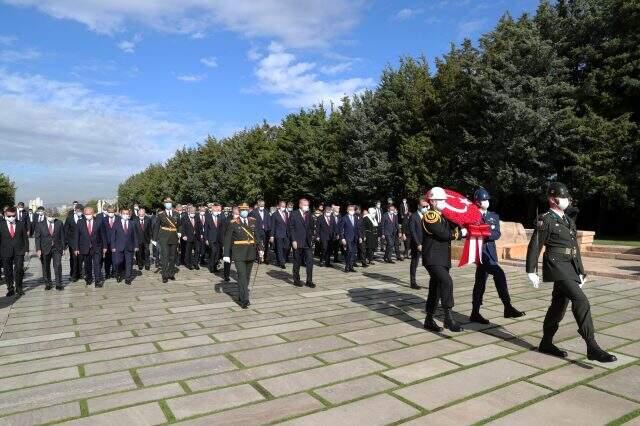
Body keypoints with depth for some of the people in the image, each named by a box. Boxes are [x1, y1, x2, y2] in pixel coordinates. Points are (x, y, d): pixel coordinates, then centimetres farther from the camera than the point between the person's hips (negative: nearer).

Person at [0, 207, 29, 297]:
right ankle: (10, 289, 20)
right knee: (7, 271, 8)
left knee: (19, 270, -3)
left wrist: (26, 249, -1)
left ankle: (18, 288, 12)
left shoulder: (21, 224, 3)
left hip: (19, 251, -1)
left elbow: (25, 237, 5)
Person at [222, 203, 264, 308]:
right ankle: (244, 300, -7)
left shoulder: (253, 221, 7)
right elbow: (227, 239, -4)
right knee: (242, 276, -10)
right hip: (239, 254, -4)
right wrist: (226, 254, -8)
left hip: (251, 253, 4)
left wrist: (260, 249, -1)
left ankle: (241, 297, 28)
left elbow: (258, 236, 9)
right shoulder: (233, 223, -4)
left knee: (247, 276, 12)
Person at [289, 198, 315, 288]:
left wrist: (311, 238, 7)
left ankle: (309, 281, 2)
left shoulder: (309, 215, 10)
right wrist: (293, 240, -13)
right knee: (297, 262, 6)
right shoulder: (294, 214, -4)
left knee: (310, 261, -4)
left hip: (308, 242, 4)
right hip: (297, 242, -4)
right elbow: (291, 228, -7)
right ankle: (296, 280, 19)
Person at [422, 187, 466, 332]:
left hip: (442, 260, 9)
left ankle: (429, 320, 19)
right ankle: (448, 318, -21)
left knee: (435, 289, 11)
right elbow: (444, 234, -19)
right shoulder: (430, 216, -12)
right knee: (447, 282, -24)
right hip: (433, 259, -9)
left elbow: (451, 231, 18)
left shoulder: (442, 217, 19)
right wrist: (461, 233, -6)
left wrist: (460, 230, 0)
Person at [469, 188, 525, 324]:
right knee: (499, 274, -21)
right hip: (479, 251, -6)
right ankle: (508, 308, -17)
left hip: (490, 252, 6)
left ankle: (475, 314, 17)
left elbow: (496, 235, 0)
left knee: (480, 283, 10)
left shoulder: (494, 216, 14)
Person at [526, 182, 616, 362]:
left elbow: (575, 247, 21)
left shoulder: (568, 220, 18)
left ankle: (546, 343, 22)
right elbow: (534, 246, -10)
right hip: (557, 266, -9)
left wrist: (581, 271, 20)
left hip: (570, 268, 9)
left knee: (559, 304, 12)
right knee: (581, 301, -17)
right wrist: (531, 271, -12)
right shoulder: (545, 220, -7)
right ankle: (592, 348, -15)